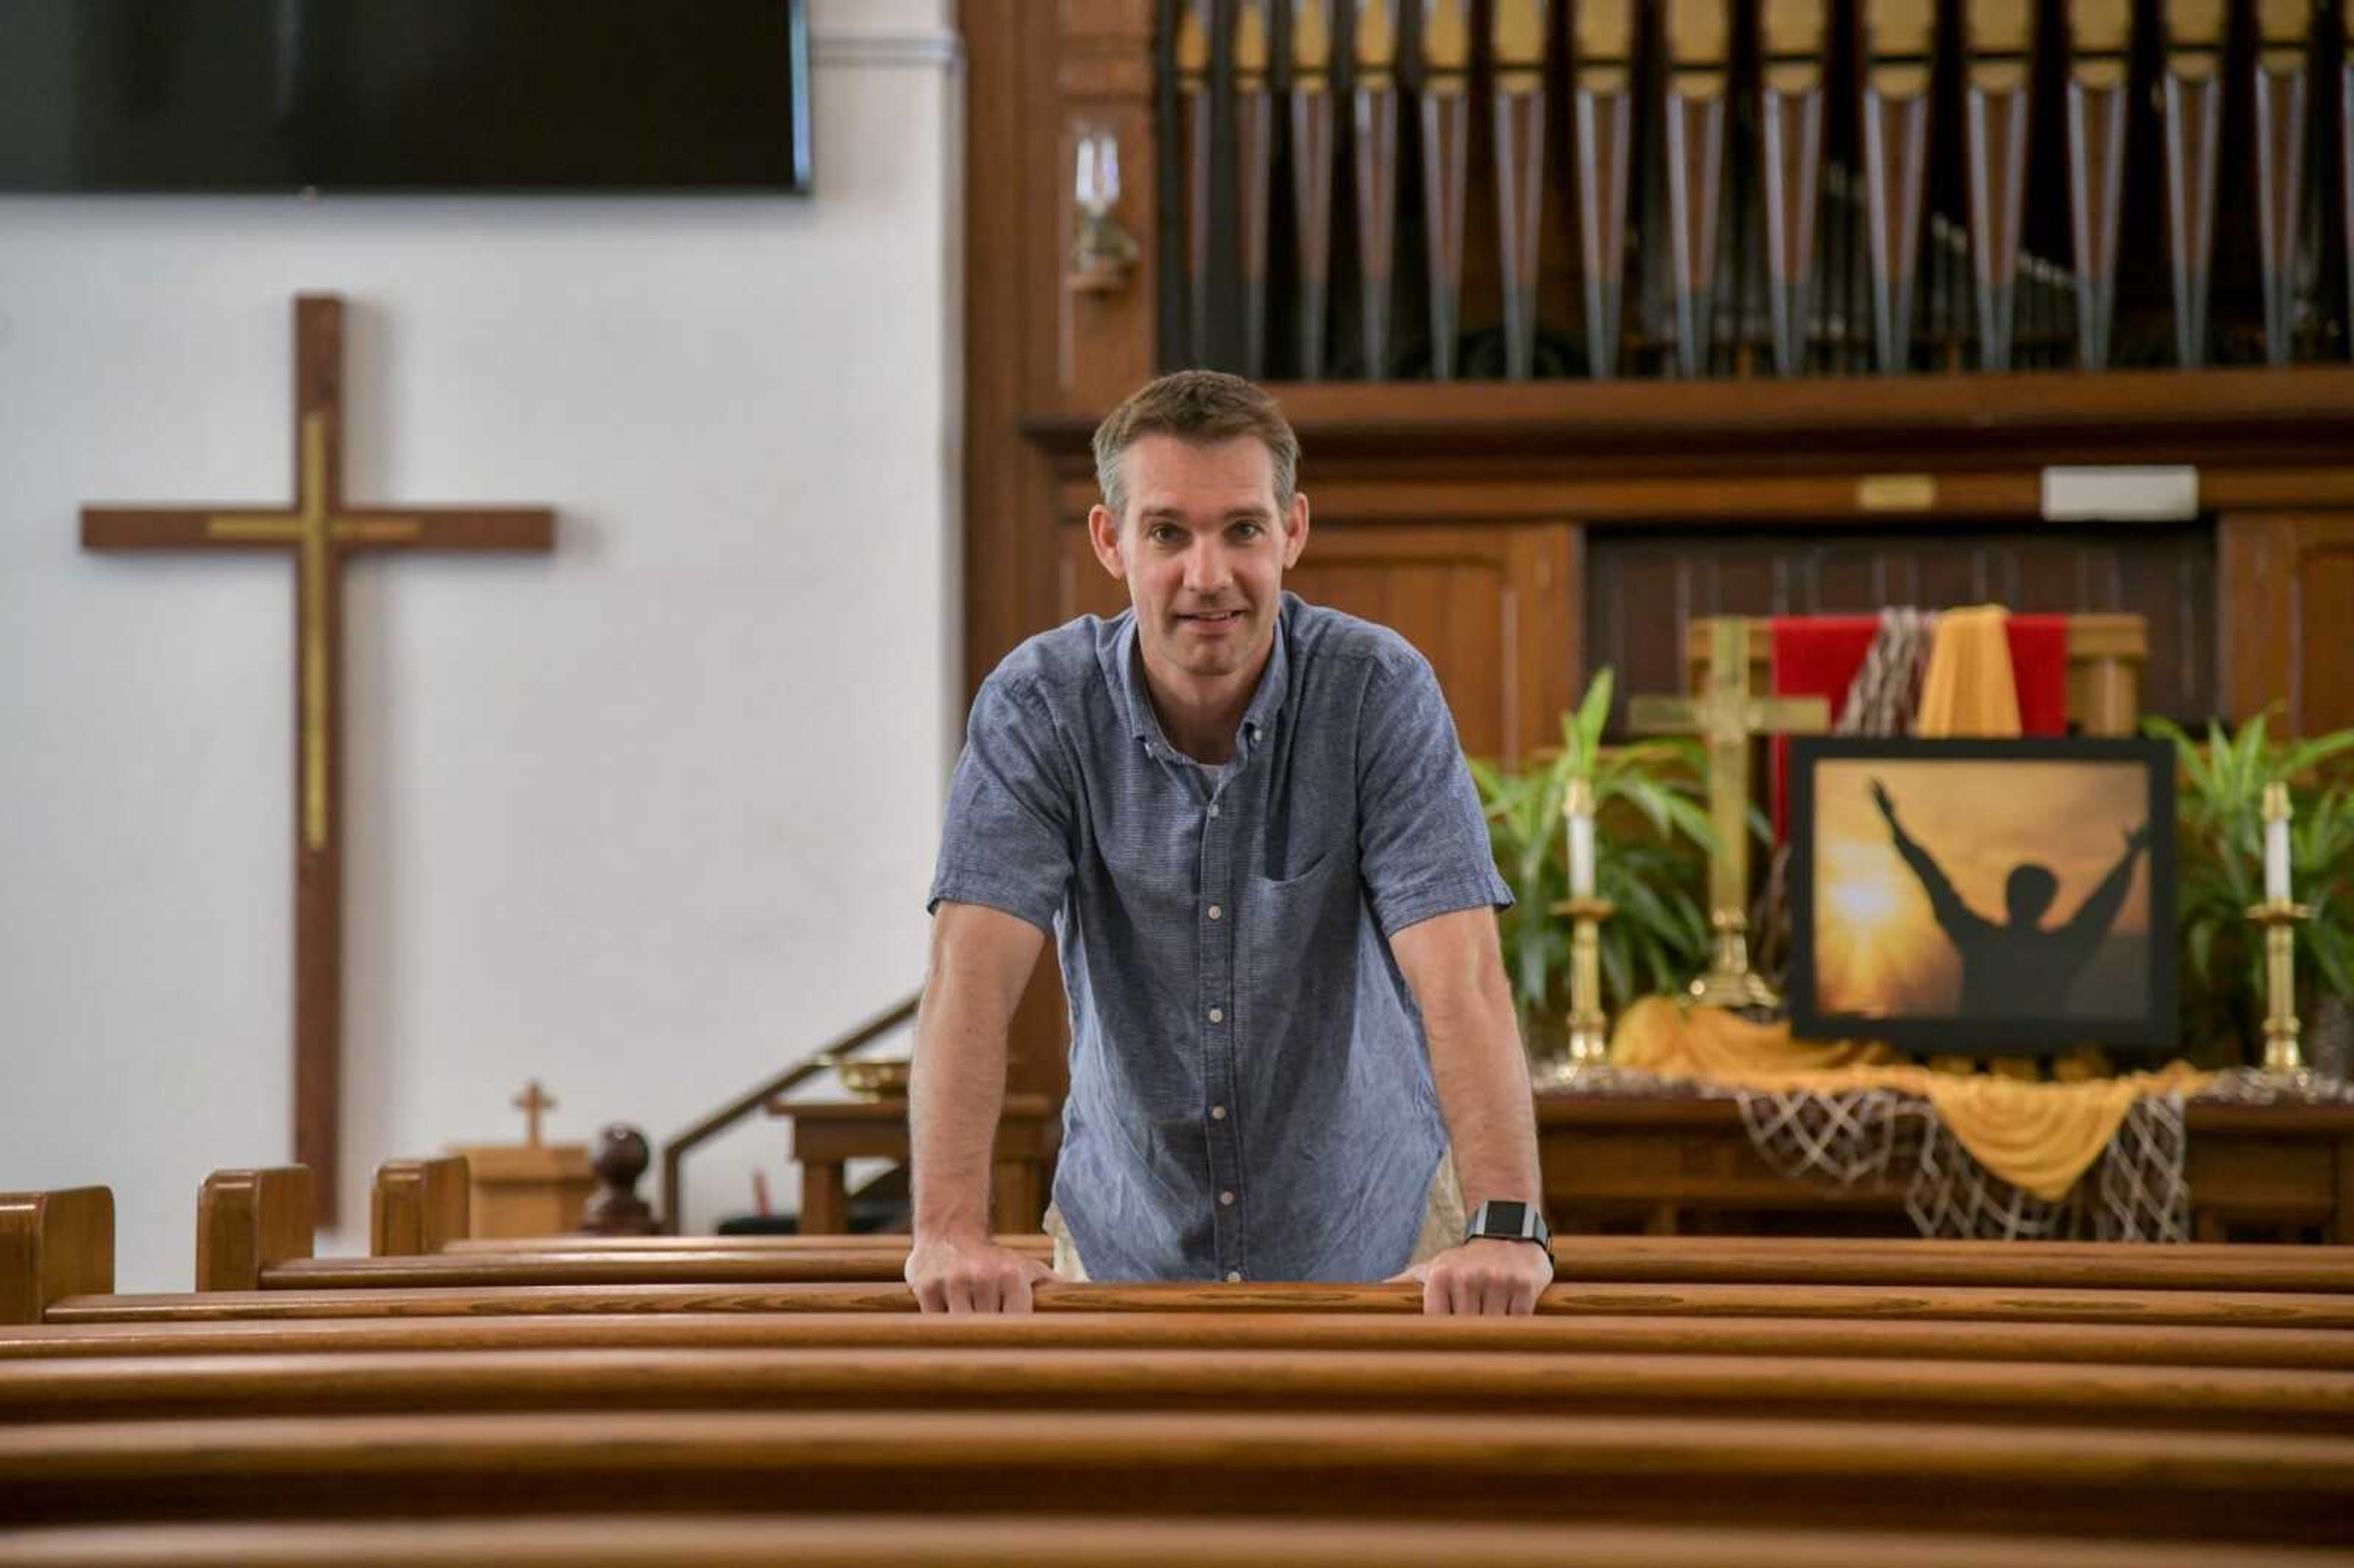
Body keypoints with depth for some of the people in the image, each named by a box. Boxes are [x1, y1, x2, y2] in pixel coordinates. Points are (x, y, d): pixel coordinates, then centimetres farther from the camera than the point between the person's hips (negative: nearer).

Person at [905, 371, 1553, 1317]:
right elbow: (972, 971, -19)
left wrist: (1504, 1226, -35)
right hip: (1125, 1247, 1)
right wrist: (950, 1228, -34)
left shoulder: (1380, 692, -11)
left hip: (1372, 1242, -1)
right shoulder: (1038, 706, -9)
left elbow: (1459, 974, -21)